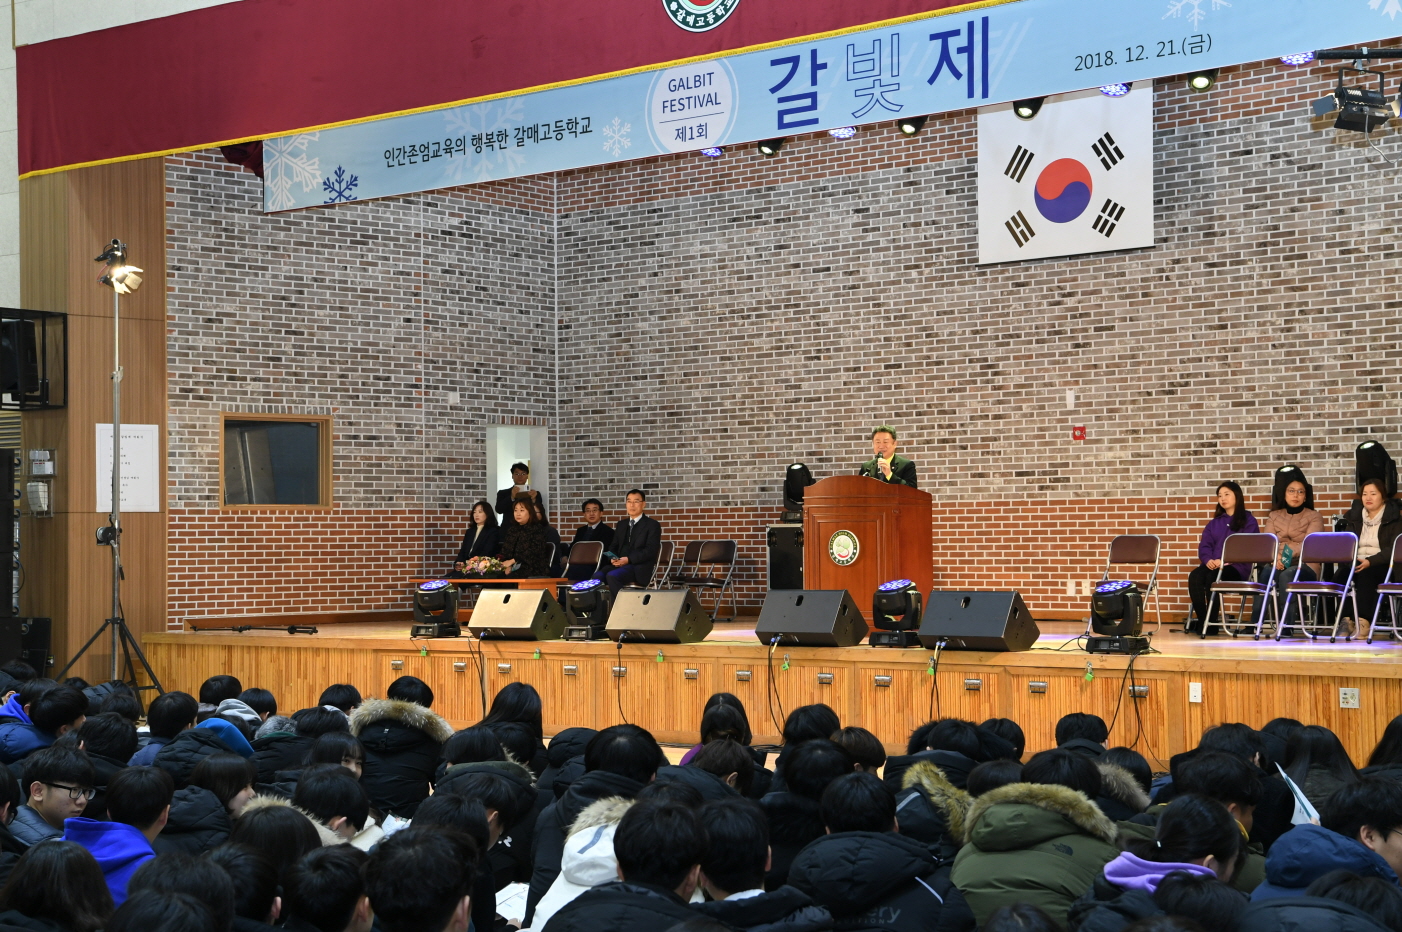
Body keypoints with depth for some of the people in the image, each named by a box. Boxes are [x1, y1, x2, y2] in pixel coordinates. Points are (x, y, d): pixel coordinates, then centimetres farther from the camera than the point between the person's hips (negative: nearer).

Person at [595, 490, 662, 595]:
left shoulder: (652, 525, 5)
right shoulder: (621, 524, 25)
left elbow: (651, 550, -6)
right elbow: (614, 547, 23)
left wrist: (629, 559, -17)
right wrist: (613, 558, -3)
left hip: (639, 567, -5)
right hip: (619, 563, 5)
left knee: (612, 576, -34)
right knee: (597, 575, -27)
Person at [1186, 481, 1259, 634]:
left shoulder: (1248, 521, 6)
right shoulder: (1214, 523, 24)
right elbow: (1204, 545, 14)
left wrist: (1223, 561, -19)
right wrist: (1208, 560, -11)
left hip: (1237, 566, -5)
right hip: (1212, 565, 5)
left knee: (1212, 577, -36)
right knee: (1194, 576, -29)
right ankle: (1201, 619, -26)